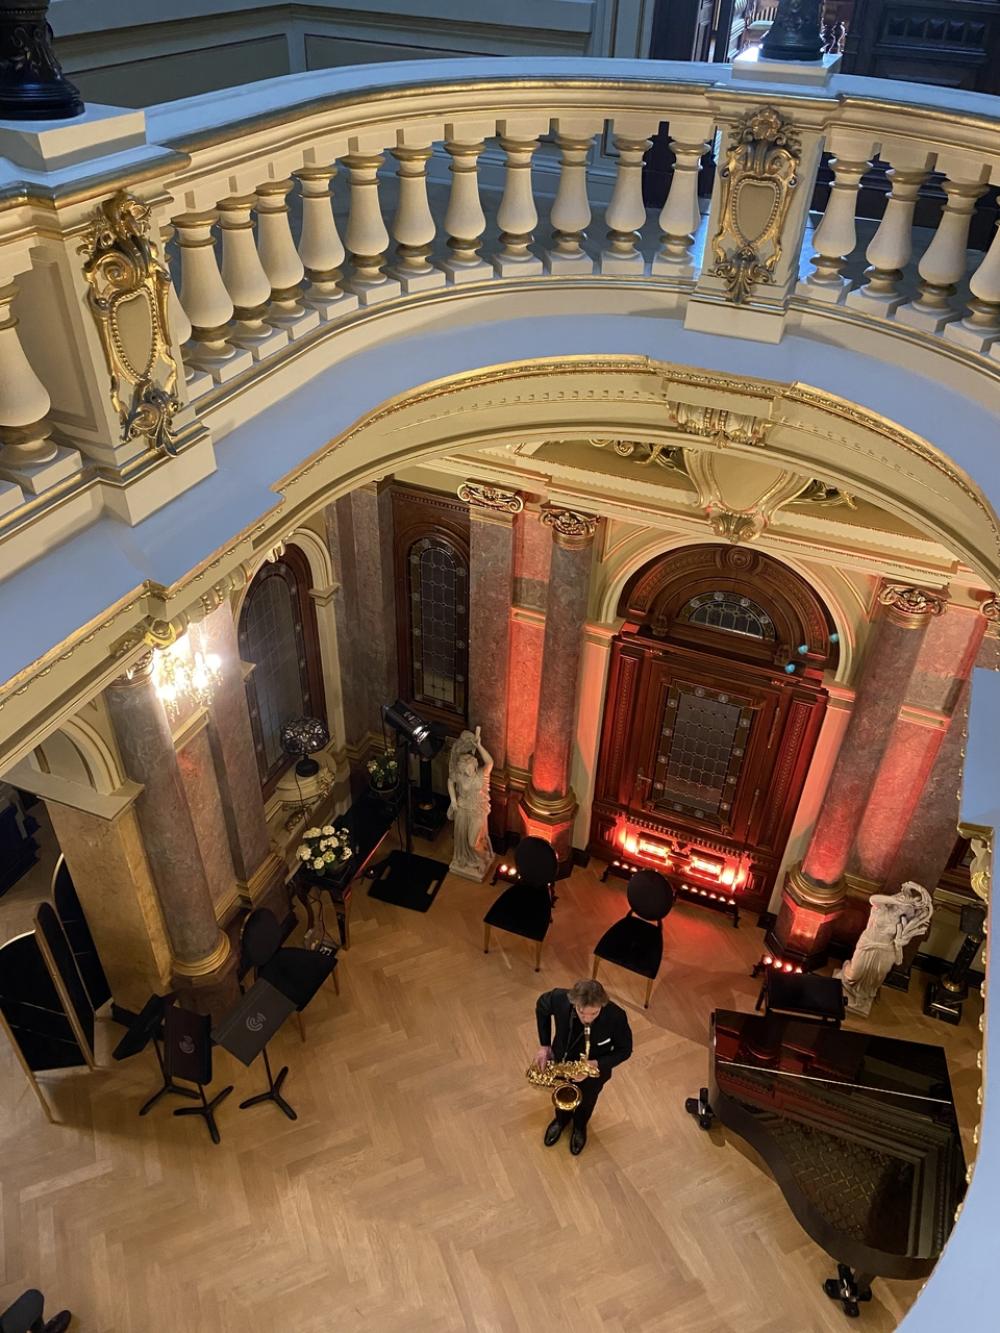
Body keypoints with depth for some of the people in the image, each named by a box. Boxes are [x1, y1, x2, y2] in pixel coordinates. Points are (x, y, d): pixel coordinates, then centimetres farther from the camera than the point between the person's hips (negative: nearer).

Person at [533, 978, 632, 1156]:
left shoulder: (616, 1017, -39)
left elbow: (624, 1050, -19)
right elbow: (541, 1006, -10)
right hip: (561, 1061, 1)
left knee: (586, 1100, 31)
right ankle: (562, 1120, 66)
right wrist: (544, 1045, -11)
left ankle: (580, 1126, 65)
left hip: (593, 1069, -1)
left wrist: (598, 1064, -34)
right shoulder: (559, 998, -36)